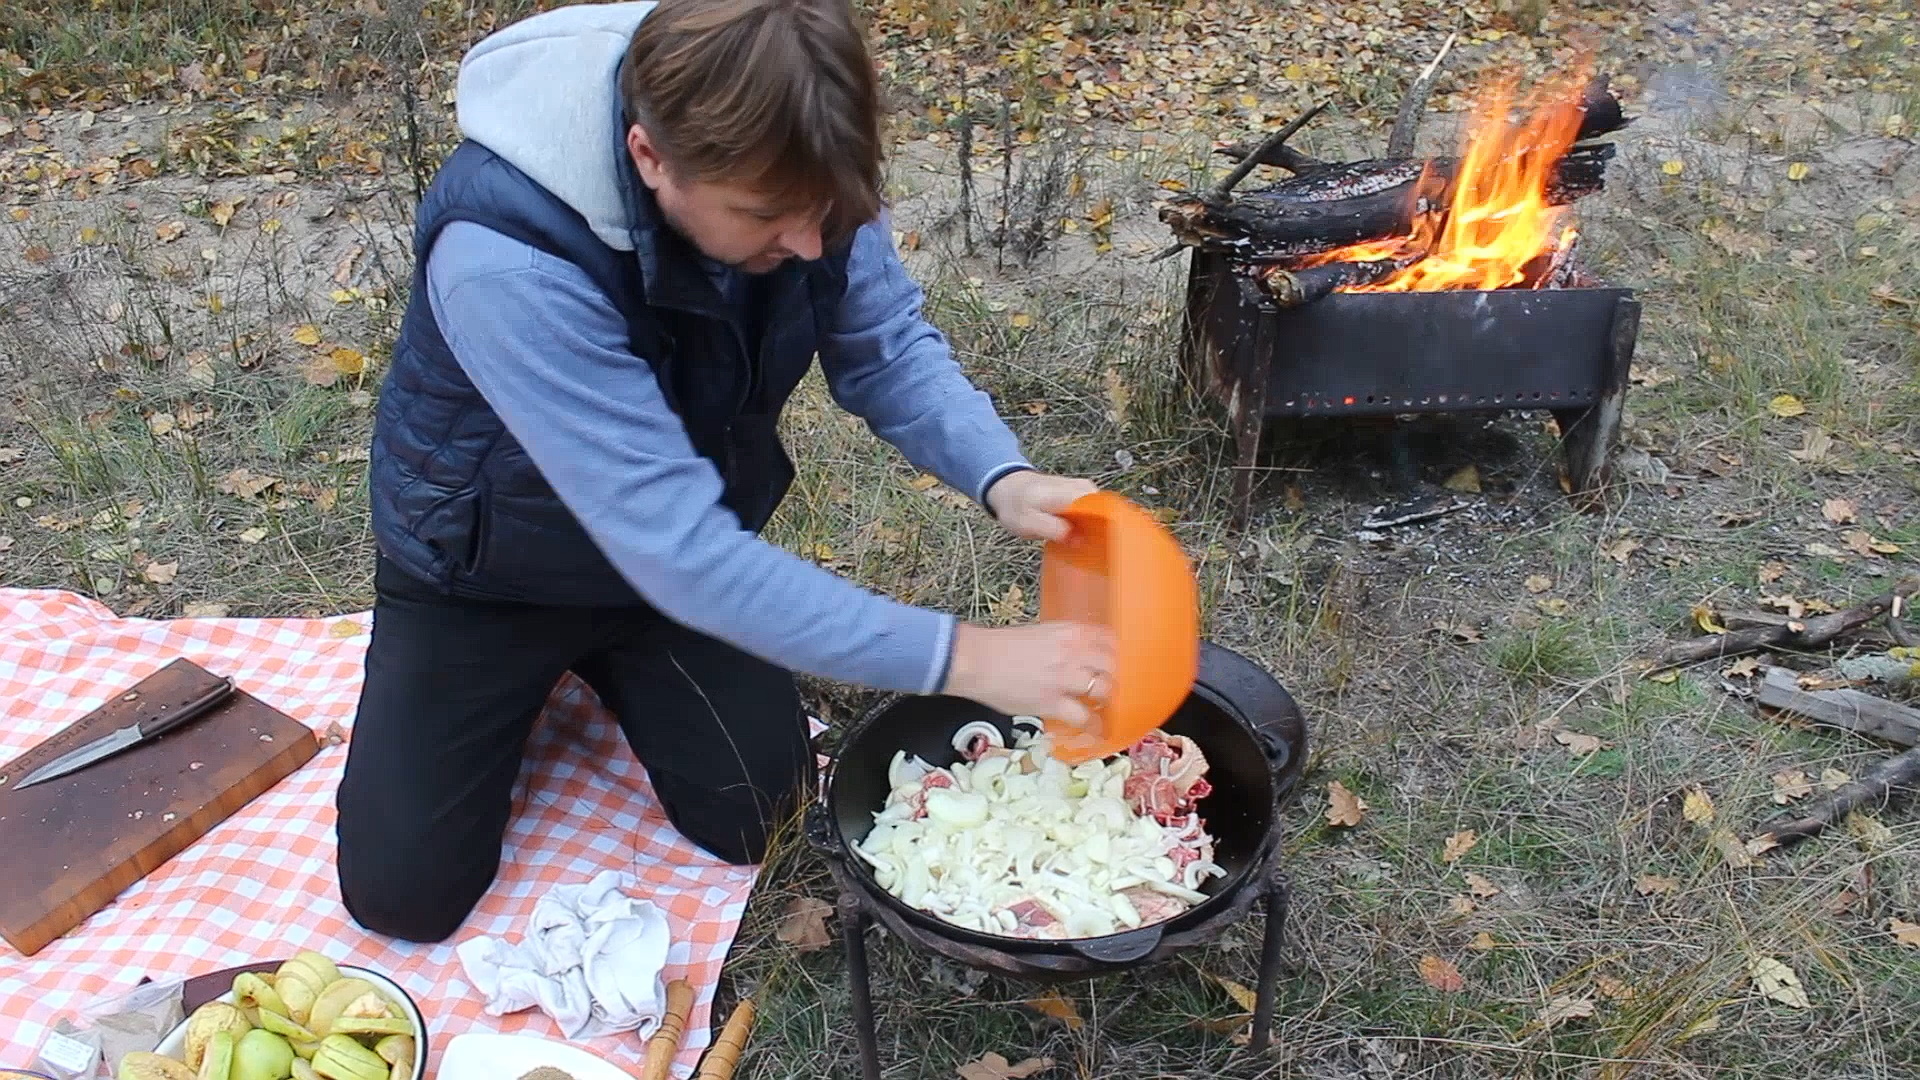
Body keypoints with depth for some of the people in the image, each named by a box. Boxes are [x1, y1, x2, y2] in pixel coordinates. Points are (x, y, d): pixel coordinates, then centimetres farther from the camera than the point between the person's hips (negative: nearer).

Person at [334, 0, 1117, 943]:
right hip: (491, 572, -3)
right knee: (404, 892, -5)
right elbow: (677, 551, -41)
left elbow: (887, 349, -11)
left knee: (755, 818, -3)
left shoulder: (787, 165, -24)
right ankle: (530, 680, 22)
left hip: (689, 539, 4)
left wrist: (1003, 479, -32)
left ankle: (600, 658, 23)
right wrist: (965, 660, -41)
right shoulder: (506, 258, -40)